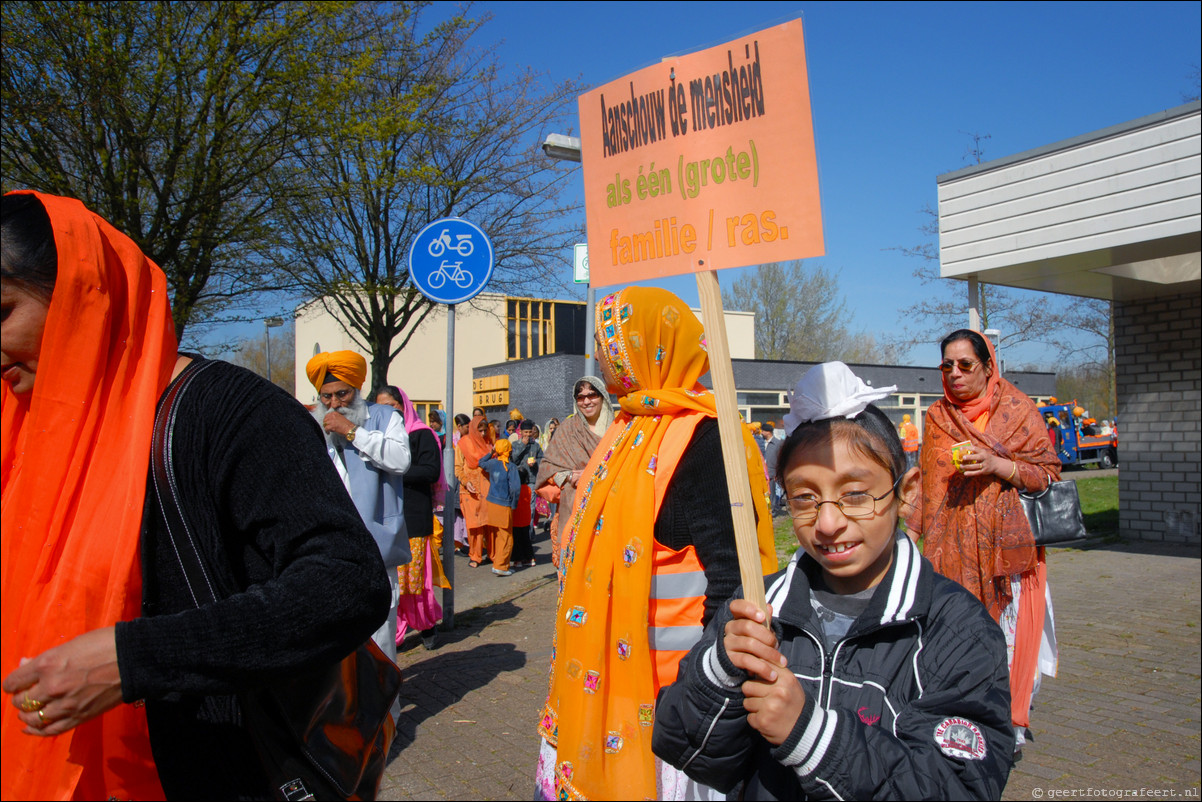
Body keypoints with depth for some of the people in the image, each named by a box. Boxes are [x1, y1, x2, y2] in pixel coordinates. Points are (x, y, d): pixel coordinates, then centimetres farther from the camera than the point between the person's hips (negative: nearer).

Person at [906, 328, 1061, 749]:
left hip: (1006, 542, -2)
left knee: (1009, 627, -2)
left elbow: (1048, 471, 1)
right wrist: (911, 531, 10)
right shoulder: (937, 416, 10)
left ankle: (1010, 722, 14)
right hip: (954, 545, 2)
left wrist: (996, 465, -15)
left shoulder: (1017, 410, 1)